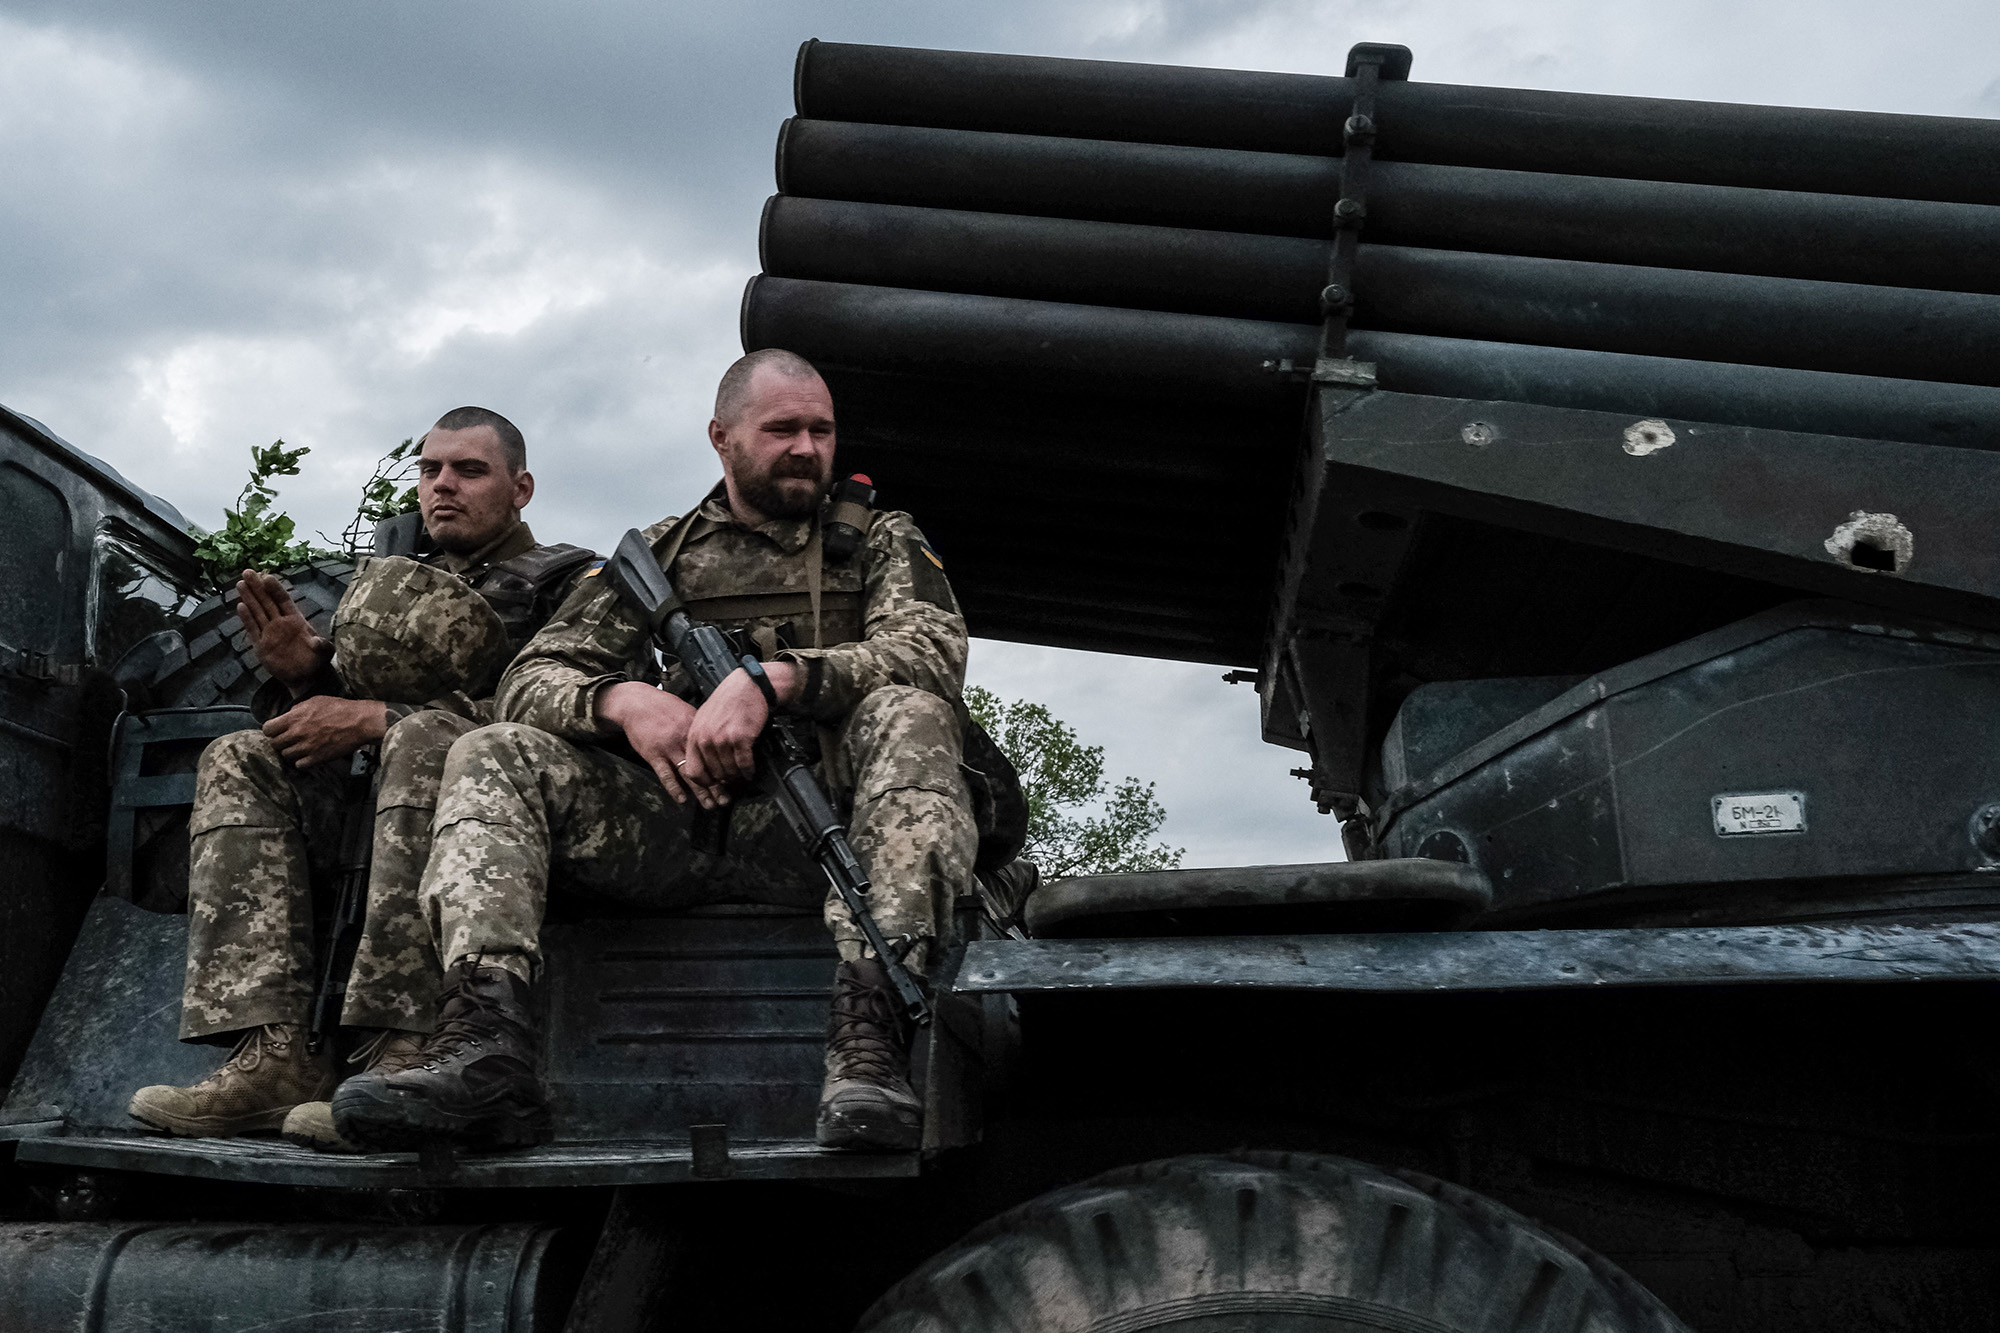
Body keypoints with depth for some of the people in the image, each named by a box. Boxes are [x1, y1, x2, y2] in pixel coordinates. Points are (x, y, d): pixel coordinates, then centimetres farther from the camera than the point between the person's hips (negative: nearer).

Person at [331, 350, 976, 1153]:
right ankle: (487, 1045, -37)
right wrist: (621, 700, -13)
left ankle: (869, 1040, -45)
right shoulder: (661, 554, 21)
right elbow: (531, 679, 11)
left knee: (908, 717, -31)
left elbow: (934, 651, -5)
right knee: (493, 759, -15)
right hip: (679, 820, 2)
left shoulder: (881, 541, 17)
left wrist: (772, 678, -20)